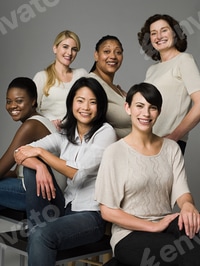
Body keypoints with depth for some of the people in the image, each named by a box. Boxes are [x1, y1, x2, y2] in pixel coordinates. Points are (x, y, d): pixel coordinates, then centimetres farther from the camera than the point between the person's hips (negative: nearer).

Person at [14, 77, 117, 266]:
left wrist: (40, 152, -12)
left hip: (92, 214, -6)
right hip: (65, 207, 6)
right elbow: (21, 153, -1)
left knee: (42, 236, -32)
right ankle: (38, 225, -8)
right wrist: (40, 166, -23)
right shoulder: (64, 135, 8)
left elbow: (79, 174, -16)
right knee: (32, 165, -12)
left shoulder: (105, 132, -7)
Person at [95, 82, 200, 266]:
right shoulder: (115, 152, -4)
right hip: (130, 234, -4)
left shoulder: (172, 148, 10)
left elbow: (181, 192, 0)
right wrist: (154, 226, -14)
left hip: (167, 227, 4)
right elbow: (108, 211, -6)